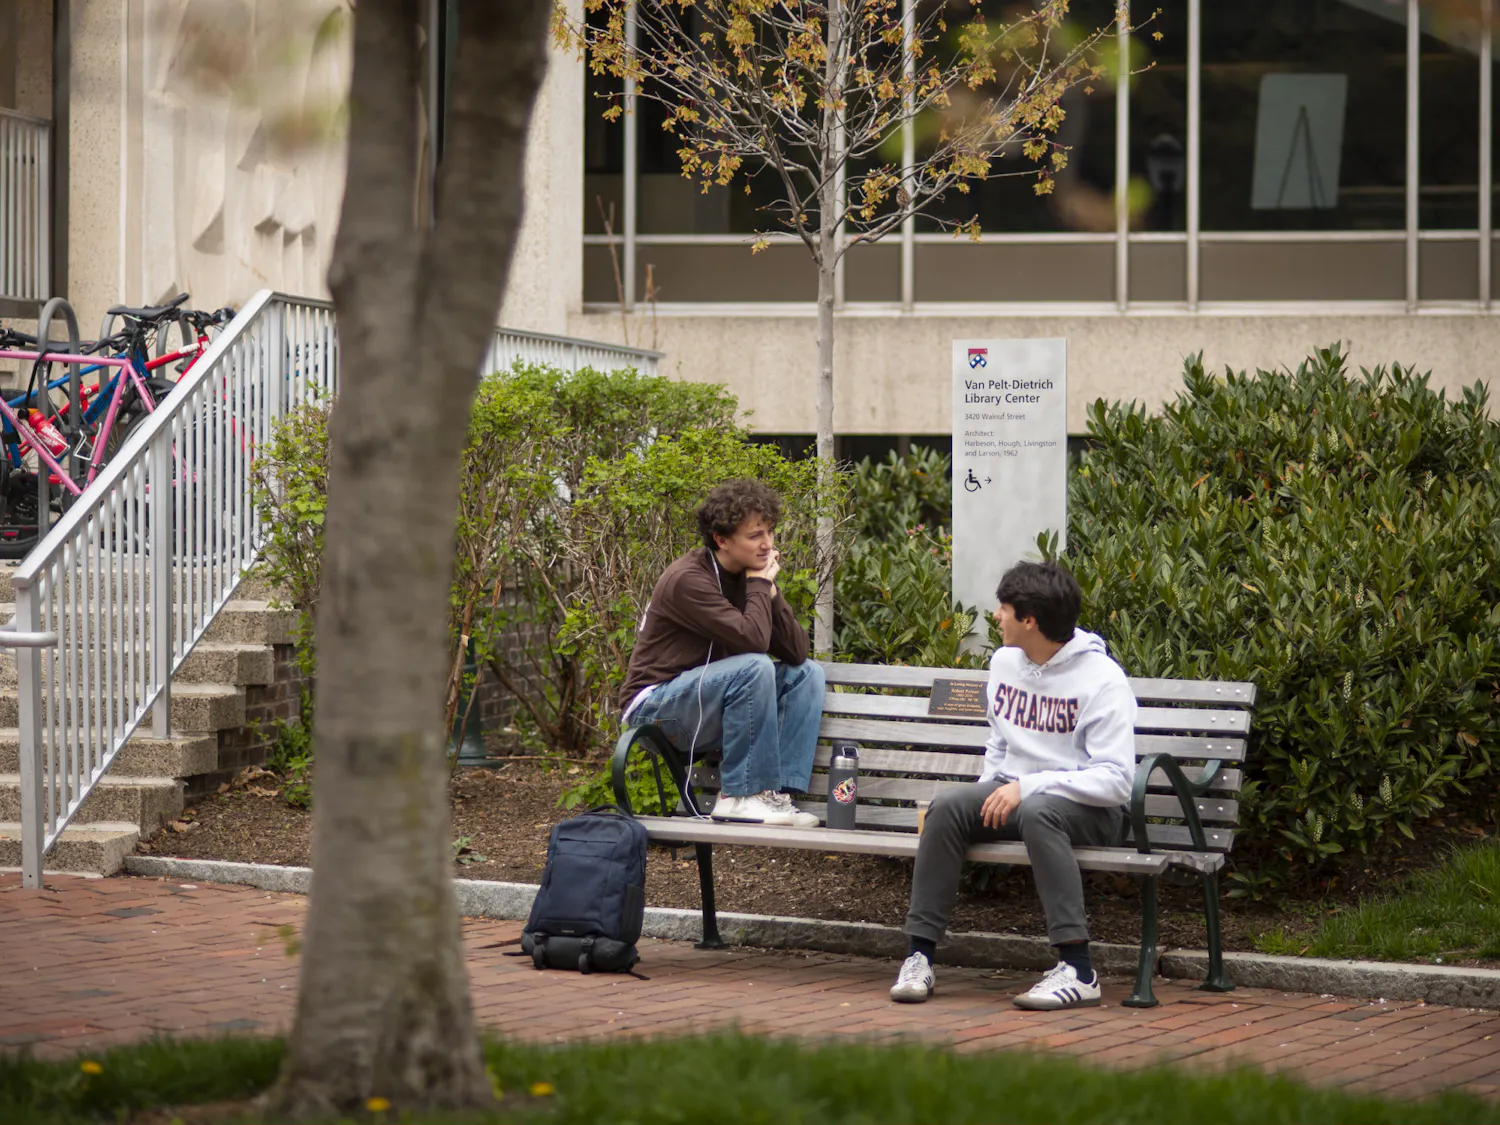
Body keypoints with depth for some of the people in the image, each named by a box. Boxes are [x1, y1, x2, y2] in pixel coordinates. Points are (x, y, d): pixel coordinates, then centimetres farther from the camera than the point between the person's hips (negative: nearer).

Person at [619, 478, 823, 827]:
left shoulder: (749, 577, 5)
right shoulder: (689, 579, -21)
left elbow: (797, 651, -1)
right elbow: (752, 638, -32)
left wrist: (770, 590, -11)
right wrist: (760, 584, -15)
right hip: (655, 707, -9)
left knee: (807, 673, 0)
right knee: (754, 667, -29)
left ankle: (780, 793, -15)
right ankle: (740, 796, -24)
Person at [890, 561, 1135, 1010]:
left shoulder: (1102, 679, -12)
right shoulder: (1005, 662, 11)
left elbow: (1115, 780, -19)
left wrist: (1027, 786, -24)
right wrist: (991, 793, 5)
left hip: (1088, 807, -6)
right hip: (1014, 792, 6)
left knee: (1037, 812, -39)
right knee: (948, 807, -23)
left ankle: (1078, 972, -38)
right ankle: (920, 954, -22)